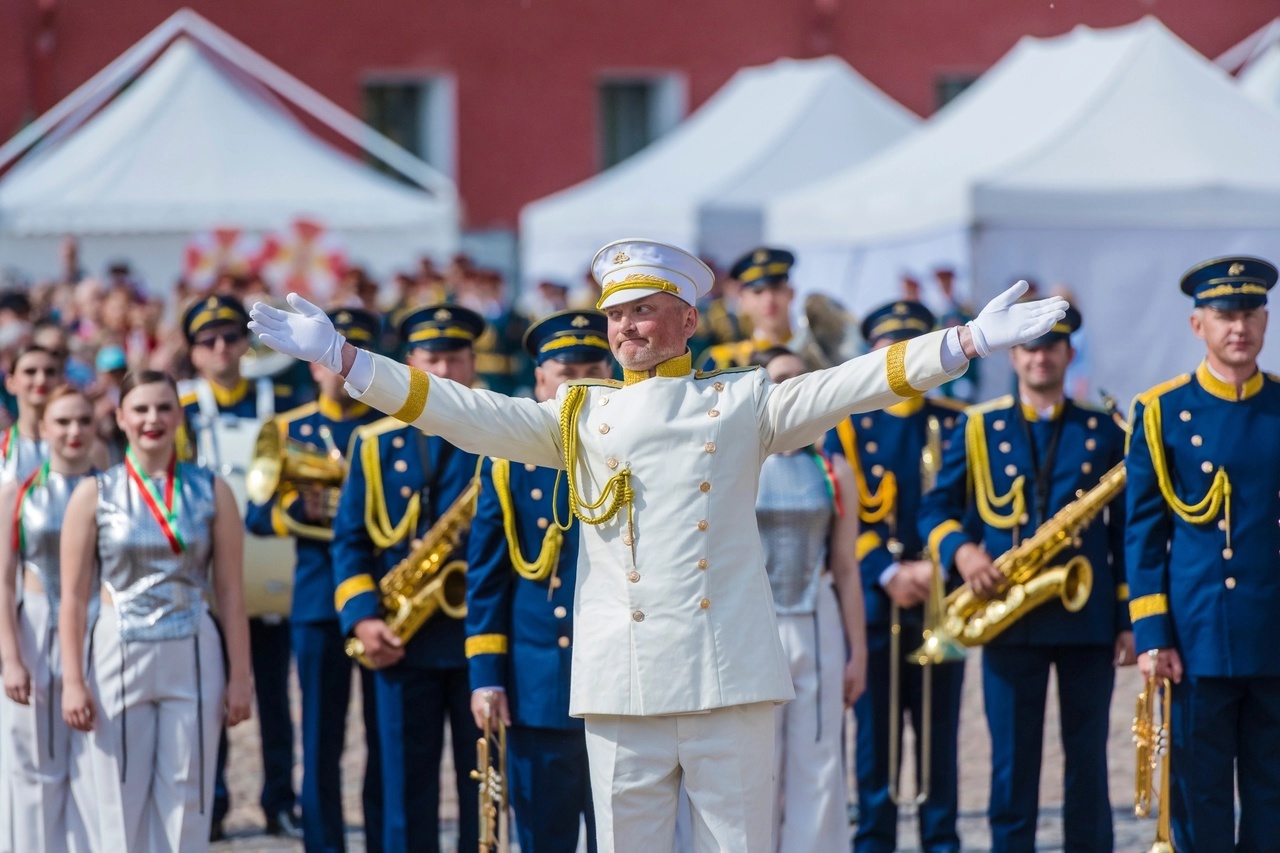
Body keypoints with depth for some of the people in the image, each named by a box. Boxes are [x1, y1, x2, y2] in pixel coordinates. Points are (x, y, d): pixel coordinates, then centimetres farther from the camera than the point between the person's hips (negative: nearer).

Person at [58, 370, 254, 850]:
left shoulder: (210, 492, 4)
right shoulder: (95, 495, 1)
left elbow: (230, 593, 4)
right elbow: (73, 597, 1)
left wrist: (239, 676, -1)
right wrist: (72, 681, -6)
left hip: (193, 658, 1)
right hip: (118, 655, -1)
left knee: (186, 804, 2)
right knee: (119, 807, 1)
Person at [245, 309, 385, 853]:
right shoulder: (290, 429, 9)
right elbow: (258, 516, 3)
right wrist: (302, 504, -16)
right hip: (318, 600, 0)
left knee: (387, 737, 2)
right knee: (321, 741, 2)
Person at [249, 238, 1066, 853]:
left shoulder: (743, 402, 10)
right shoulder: (581, 416, 13)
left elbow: (847, 387, 2)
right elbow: (469, 413, 7)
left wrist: (969, 342, -9)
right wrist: (342, 357, -1)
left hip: (729, 678, -1)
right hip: (622, 685, 2)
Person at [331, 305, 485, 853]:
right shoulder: (375, 444, 8)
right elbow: (350, 540, 5)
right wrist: (362, 619, -9)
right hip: (404, 643, 1)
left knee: (483, 786, 2)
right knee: (407, 786, 3)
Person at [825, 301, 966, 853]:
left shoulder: (957, 425, 10)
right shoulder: (847, 427, 5)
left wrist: (938, 566, -12)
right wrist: (888, 574, -14)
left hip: (941, 602, 1)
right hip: (874, 603, -1)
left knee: (940, 737, 3)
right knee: (875, 738, 1)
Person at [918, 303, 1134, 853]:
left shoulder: (1104, 431, 8)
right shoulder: (979, 428, 8)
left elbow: (1127, 532, 7)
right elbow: (936, 508, 7)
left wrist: (1129, 619, 0)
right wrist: (960, 550, -14)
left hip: (1088, 619, 0)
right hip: (1009, 618, 0)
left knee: (1088, 759, 2)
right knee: (1013, 761, 1)